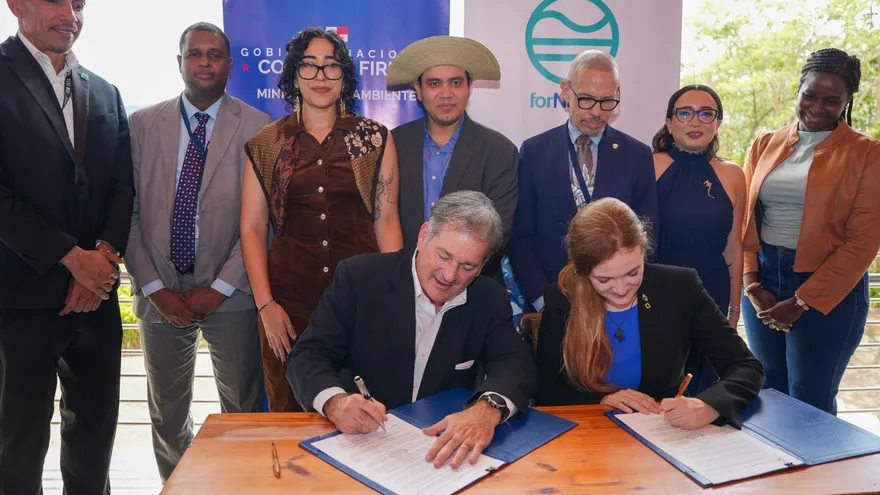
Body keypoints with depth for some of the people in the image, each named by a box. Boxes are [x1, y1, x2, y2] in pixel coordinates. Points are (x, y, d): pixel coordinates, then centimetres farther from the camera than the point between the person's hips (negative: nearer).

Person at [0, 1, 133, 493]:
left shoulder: (105, 94, 13)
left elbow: (122, 188, 10)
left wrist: (106, 254, -7)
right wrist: (73, 258, -13)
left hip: (97, 291, 5)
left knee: (95, 434, 14)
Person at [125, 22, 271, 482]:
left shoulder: (257, 127, -2)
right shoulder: (141, 124, 5)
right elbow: (128, 212, 2)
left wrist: (219, 288, -10)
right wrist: (155, 287, -6)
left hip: (229, 293, -2)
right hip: (160, 292, 3)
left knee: (242, 409, 6)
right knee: (166, 410, 15)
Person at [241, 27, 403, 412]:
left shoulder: (376, 139, 4)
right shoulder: (267, 145, 5)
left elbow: (386, 219, 3)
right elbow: (252, 227, 5)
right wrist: (265, 304, -3)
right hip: (290, 298, 1)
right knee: (289, 410, 10)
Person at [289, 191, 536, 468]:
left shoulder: (490, 301, -1)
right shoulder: (359, 276, -9)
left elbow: (515, 363, -10)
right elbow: (309, 355, -9)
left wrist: (488, 409, -33)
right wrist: (335, 402, -31)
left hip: (445, 446, 2)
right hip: (360, 443, -1)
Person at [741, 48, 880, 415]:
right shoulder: (765, 147, 8)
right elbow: (744, 221, 8)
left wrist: (801, 303, -12)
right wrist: (752, 285, -3)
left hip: (828, 291, -4)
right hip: (763, 283, 4)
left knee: (809, 403, 4)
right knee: (769, 395, 13)